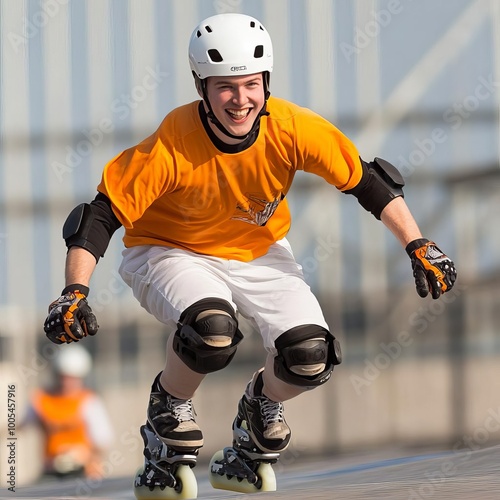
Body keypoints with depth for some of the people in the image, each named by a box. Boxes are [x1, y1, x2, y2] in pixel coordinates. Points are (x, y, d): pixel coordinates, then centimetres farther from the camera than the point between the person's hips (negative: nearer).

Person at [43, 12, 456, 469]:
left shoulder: (292, 128, -22)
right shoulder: (170, 148, -29)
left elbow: (366, 181, -10)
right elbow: (103, 214, -23)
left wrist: (418, 246, -12)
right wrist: (75, 293, -33)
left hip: (260, 254, 4)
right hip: (173, 255, -3)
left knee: (312, 358, -17)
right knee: (212, 330, -36)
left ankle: (265, 400, 20)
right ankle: (170, 403, -1)